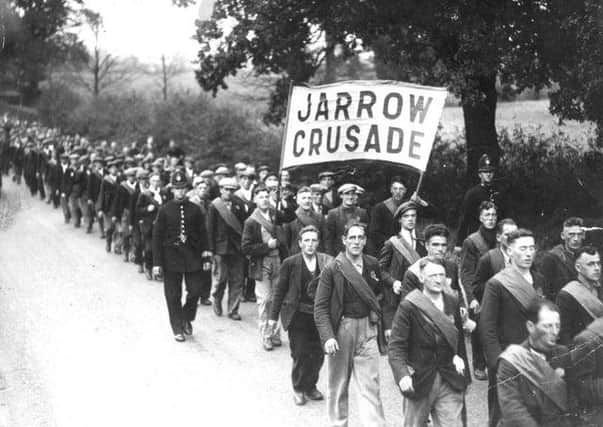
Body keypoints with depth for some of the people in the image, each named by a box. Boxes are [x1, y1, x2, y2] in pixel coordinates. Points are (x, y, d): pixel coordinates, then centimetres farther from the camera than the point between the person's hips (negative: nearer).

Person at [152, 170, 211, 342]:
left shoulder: (195, 210, 3)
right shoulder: (165, 210, -2)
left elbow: (203, 234, 7)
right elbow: (157, 237, -1)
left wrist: (206, 258, 3)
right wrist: (157, 262, -5)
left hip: (192, 257, 1)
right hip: (171, 256, -1)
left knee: (195, 290, 0)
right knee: (173, 296, 4)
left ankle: (187, 319, 25)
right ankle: (178, 329, 16)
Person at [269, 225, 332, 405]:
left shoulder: (327, 261, 0)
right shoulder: (290, 263, -4)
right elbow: (280, 290, 2)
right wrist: (274, 316, 3)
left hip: (319, 316, 2)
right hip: (298, 316, -2)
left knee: (318, 353, 8)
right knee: (300, 354, 3)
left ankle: (311, 386, 30)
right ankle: (298, 388, 24)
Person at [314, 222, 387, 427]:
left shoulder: (373, 265, 4)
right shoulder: (332, 269, -8)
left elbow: (379, 293, 21)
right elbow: (320, 306, -8)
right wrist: (327, 336, -19)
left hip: (368, 327, 2)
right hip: (341, 328, -2)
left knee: (370, 385, 0)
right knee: (338, 384, 10)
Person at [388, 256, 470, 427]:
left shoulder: (452, 303, 6)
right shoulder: (408, 306, -11)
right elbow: (396, 346, -15)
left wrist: (459, 357, 8)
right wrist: (402, 375, -28)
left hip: (450, 381, 3)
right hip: (419, 380, -3)